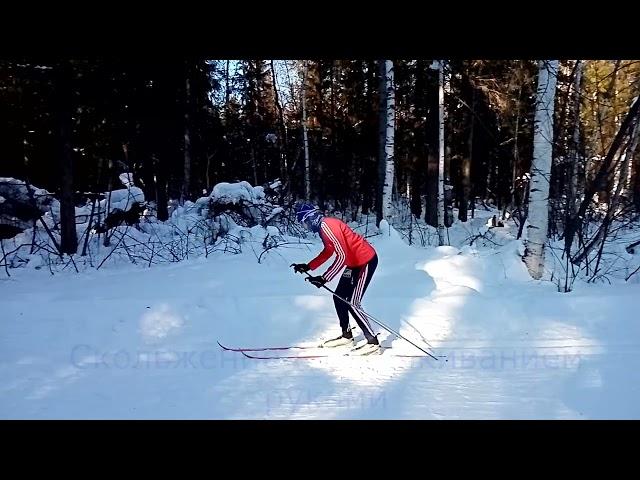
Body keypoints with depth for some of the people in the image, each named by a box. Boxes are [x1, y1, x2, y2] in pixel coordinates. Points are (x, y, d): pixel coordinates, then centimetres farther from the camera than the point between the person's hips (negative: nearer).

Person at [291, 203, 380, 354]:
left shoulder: (327, 226, -24)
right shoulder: (323, 226, 7)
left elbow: (341, 256, -29)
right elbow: (328, 251, 20)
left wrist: (324, 278, -28)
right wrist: (308, 267, 18)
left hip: (366, 261, -10)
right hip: (354, 262, 10)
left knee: (352, 304, -8)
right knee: (339, 298, 13)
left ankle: (373, 341, 3)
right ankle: (347, 335, 27)